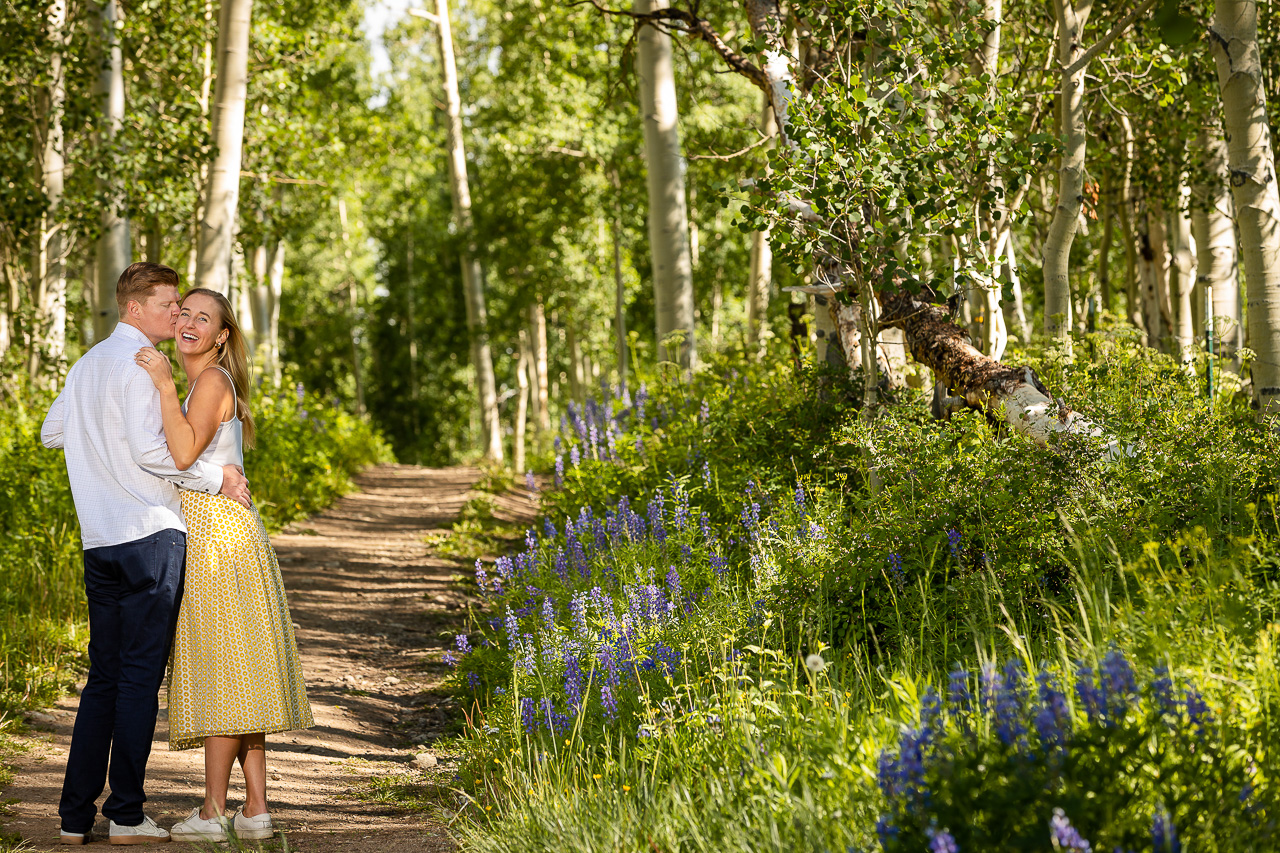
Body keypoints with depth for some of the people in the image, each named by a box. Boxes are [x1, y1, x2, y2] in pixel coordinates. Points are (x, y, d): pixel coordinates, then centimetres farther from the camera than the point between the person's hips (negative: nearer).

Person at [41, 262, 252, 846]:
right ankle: (126, 813, -4)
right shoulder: (138, 362, -8)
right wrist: (216, 478, -8)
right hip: (148, 534, -8)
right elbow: (150, 449, -16)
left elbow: (51, 432, 29)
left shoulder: (86, 365, 19)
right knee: (140, 673, -4)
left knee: (103, 676, 10)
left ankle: (76, 815, 8)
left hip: (98, 541, 8)